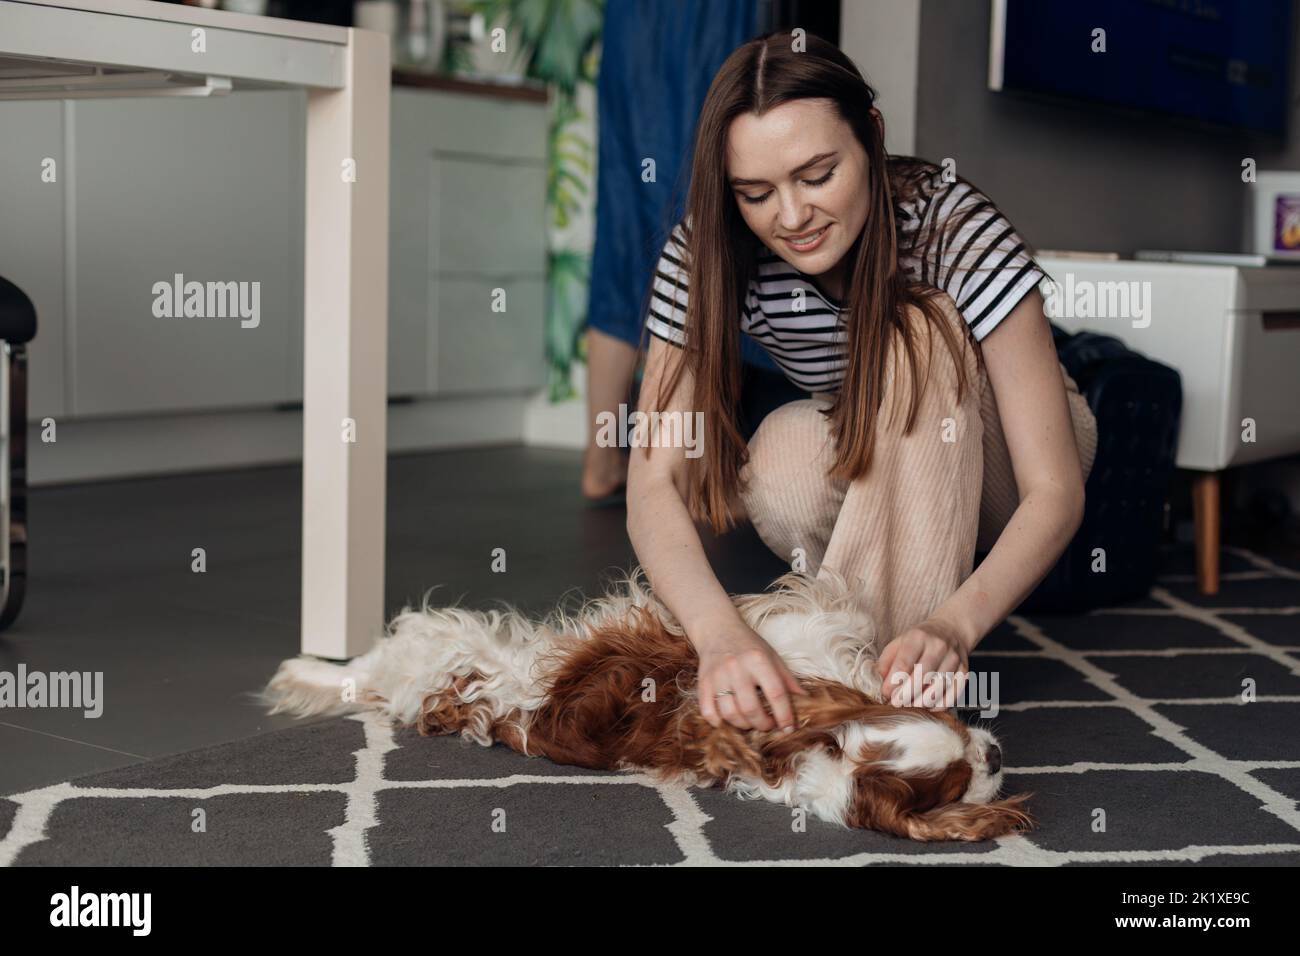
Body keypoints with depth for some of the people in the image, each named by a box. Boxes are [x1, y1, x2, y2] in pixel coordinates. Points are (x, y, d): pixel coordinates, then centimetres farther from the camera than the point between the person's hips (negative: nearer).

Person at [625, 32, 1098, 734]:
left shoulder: (956, 228, -30)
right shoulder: (705, 253, -23)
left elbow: (1056, 492, -32)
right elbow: (654, 480, -31)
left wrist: (954, 626, -50)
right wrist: (720, 633, -51)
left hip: (990, 463, -1)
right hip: (865, 478, 2)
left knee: (918, 333, -33)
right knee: (783, 454, -34)